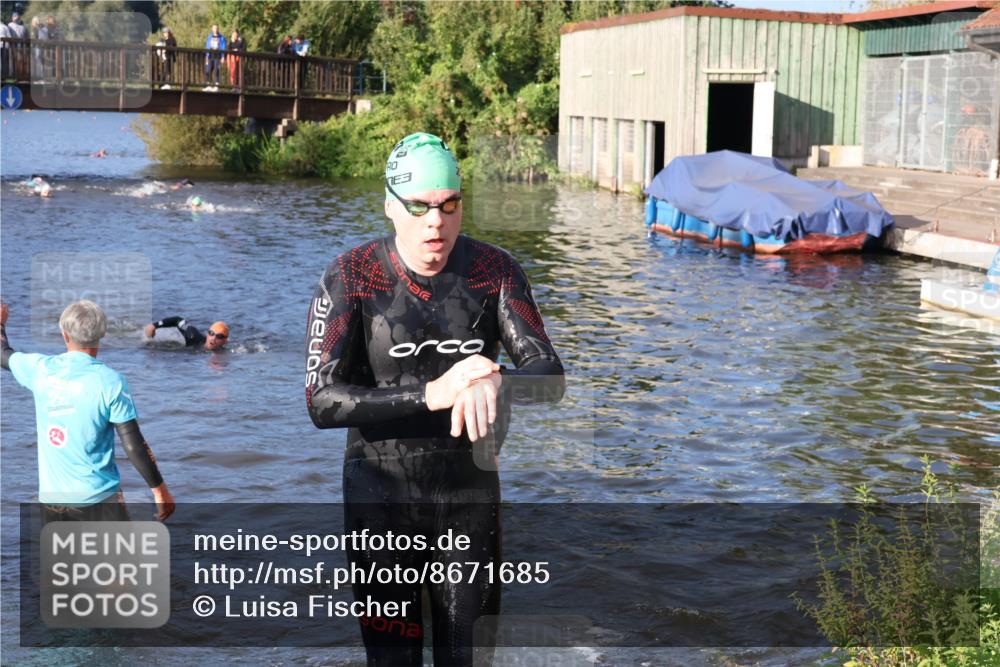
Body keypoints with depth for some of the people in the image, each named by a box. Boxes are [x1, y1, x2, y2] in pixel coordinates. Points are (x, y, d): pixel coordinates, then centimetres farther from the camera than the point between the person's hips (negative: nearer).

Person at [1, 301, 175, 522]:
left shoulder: (40, 368, 0)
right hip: (99, 497, -4)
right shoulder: (109, 380, -12)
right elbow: (134, 445, -12)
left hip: (51, 497, 5)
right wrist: (159, 489, -3)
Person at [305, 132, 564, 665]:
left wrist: (495, 382, -36)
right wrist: (432, 394, -31)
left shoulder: (495, 271, -6)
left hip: (470, 497, 2)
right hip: (381, 497, -2)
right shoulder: (351, 277, -13)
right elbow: (322, 402, -20)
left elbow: (549, 376, -12)